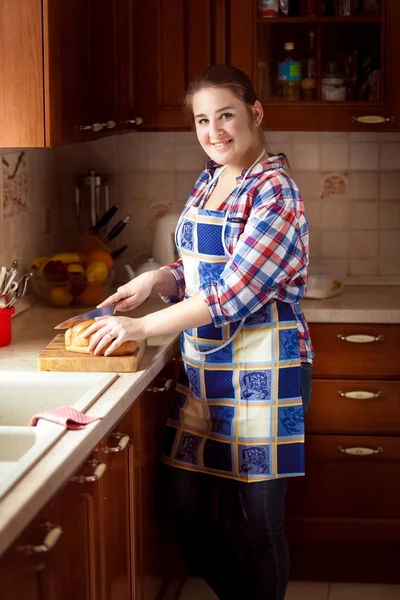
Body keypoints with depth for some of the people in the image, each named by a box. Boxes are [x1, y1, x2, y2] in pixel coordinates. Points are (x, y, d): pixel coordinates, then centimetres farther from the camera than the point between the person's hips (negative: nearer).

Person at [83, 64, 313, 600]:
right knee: (180, 501, 12)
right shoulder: (208, 182, 11)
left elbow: (235, 290, -21)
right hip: (204, 367, 8)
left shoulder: (273, 191, -14)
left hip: (259, 369, -8)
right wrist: (154, 280, -1)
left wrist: (144, 326, -19)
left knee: (256, 519, 1)